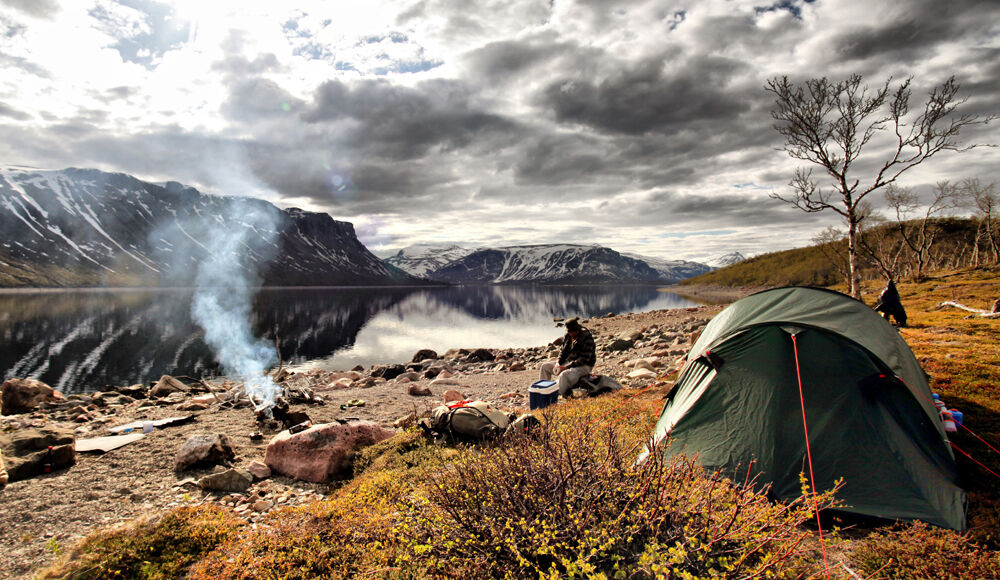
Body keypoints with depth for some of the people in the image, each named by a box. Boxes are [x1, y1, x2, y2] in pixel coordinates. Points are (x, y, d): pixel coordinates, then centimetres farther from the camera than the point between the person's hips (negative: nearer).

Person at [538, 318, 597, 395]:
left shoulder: (586, 338, -21)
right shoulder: (567, 336, 2)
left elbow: (584, 359, -24)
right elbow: (563, 351, 14)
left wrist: (566, 367, -26)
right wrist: (558, 362, -7)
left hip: (584, 365, -8)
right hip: (568, 361, 9)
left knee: (564, 375, -37)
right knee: (545, 366, 3)